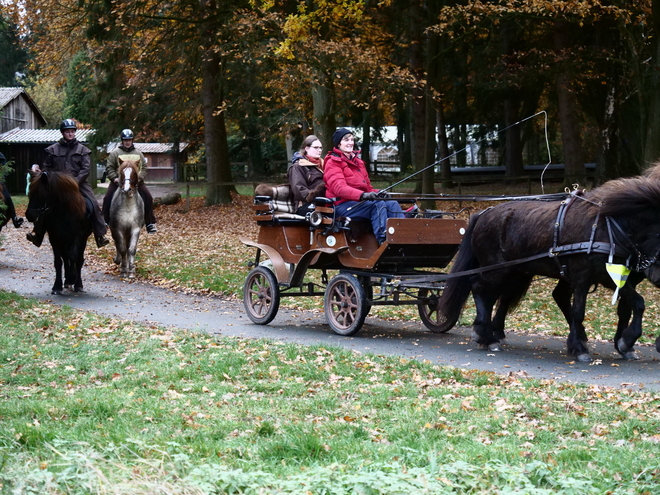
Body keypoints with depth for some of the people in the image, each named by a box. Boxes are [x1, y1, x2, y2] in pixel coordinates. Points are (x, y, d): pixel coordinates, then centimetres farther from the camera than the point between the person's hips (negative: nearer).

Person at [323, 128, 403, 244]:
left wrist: (378, 193, -1)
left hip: (360, 203, 8)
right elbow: (339, 188, -17)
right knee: (378, 205, -31)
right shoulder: (333, 162, 0)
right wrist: (362, 195, -33)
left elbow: (367, 187, 25)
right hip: (342, 206, -8)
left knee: (393, 204, -15)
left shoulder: (357, 162, 27)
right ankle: (383, 242, -44)